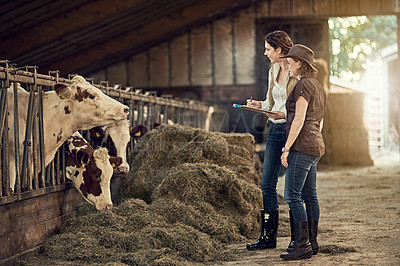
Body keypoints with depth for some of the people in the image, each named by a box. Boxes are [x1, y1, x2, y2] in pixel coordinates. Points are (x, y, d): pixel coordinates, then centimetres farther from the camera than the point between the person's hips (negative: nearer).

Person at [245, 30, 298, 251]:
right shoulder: (273, 71, 11)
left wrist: (283, 114, -25)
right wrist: (259, 105, 3)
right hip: (274, 131, 8)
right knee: (267, 184, 7)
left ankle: (297, 237, 11)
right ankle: (268, 236, 14)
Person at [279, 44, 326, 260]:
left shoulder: (304, 85, -11)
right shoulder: (318, 87, 18)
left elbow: (299, 120, -17)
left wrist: (287, 148, -17)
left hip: (302, 145, -10)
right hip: (315, 146, 10)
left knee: (292, 196, -11)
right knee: (310, 196, 11)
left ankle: (303, 246, -12)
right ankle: (312, 243, 14)